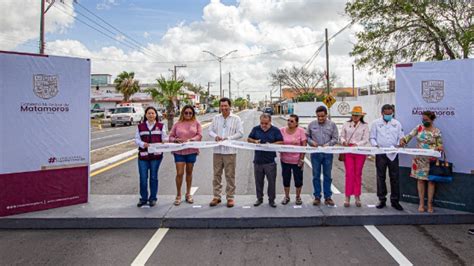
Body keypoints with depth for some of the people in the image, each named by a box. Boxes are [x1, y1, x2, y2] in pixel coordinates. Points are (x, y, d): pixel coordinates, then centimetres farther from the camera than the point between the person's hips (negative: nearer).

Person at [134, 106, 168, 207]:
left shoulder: (161, 126, 6)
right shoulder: (140, 126, 7)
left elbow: (164, 138, 4)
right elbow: (137, 139, 4)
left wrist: (165, 141, -19)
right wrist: (143, 144, -16)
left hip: (156, 155, -1)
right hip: (143, 155, 1)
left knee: (153, 177, 7)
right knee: (143, 177, 2)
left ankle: (153, 198, 19)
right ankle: (143, 198, 18)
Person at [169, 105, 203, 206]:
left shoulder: (196, 123, 4)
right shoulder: (177, 124, 5)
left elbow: (199, 135, -4)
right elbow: (171, 137, 6)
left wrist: (191, 140, -20)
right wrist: (176, 139, -16)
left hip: (191, 151, 1)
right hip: (179, 151, -1)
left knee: (189, 172, 13)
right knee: (179, 173, -5)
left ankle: (188, 194, 26)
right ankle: (178, 195, 11)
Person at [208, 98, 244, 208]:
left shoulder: (236, 118, 0)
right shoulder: (216, 118, 10)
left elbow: (240, 133, -4)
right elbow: (210, 130, 12)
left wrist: (228, 138, -15)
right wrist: (215, 136, -9)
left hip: (230, 151, -3)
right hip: (217, 150, 3)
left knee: (230, 175, 2)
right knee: (217, 174, 8)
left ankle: (230, 197, 13)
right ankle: (216, 196, 19)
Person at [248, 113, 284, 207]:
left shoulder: (275, 130, 0)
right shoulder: (256, 129, 6)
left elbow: (281, 142, -2)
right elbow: (249, 139, 13)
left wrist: (271, 144, -16)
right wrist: (254, 141, -8)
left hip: (270, 161, -2)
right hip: (258, 160, 3)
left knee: (271, 181, 3)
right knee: (258, 181, 12)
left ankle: (271, 200, 17)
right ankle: (259, 198, 26)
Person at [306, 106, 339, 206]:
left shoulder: (332, 124, 3)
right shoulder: (312, 124, 5)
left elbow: (335, 138, 1)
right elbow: (307, 137, 8)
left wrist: (328, 144, -16)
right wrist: (312, 142, -11)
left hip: (327, 153, 0)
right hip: (315, 153, 1)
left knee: (327, 176, 7)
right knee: (316, 176, 6)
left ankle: (327, 197, 17)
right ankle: (317, 197, 16)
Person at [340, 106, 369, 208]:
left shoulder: (365, 126, 4)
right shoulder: (346, 124, 9)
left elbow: (366, 140, -1)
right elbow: (342, 136, 12)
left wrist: (356, 144, -17)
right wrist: (343, 141, -10)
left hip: (360, 152, 0)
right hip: (348, 151, 0)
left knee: (358, 174, 6)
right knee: (349, 174, -3)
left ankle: (357, 197, 15)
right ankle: (347, 197, 3)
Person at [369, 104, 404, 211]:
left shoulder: (397, 123, 9)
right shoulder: (376, 123, 6)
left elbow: (401, 138, 10)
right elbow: (372, 138, 5)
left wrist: (398, 145, -10)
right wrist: (375, 145, -14)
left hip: (393, 154, 1)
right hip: (380, 153, -1)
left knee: (394, 177, 2)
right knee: (381, 177, 5)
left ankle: (395, 200, 11)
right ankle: (382, 200, 14)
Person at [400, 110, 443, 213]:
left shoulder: (436, 131, -3)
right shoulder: (419, 128, 3)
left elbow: (440, 145, 1)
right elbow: (410, 135, -3)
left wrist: (439, 148, -22)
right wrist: (403, 140, -23)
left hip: (431, 159, -2)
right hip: (419, 158, 2)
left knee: (431, 181, 3)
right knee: (420, 180, 5)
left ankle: (430, 204, 14)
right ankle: (421, 203, 14)